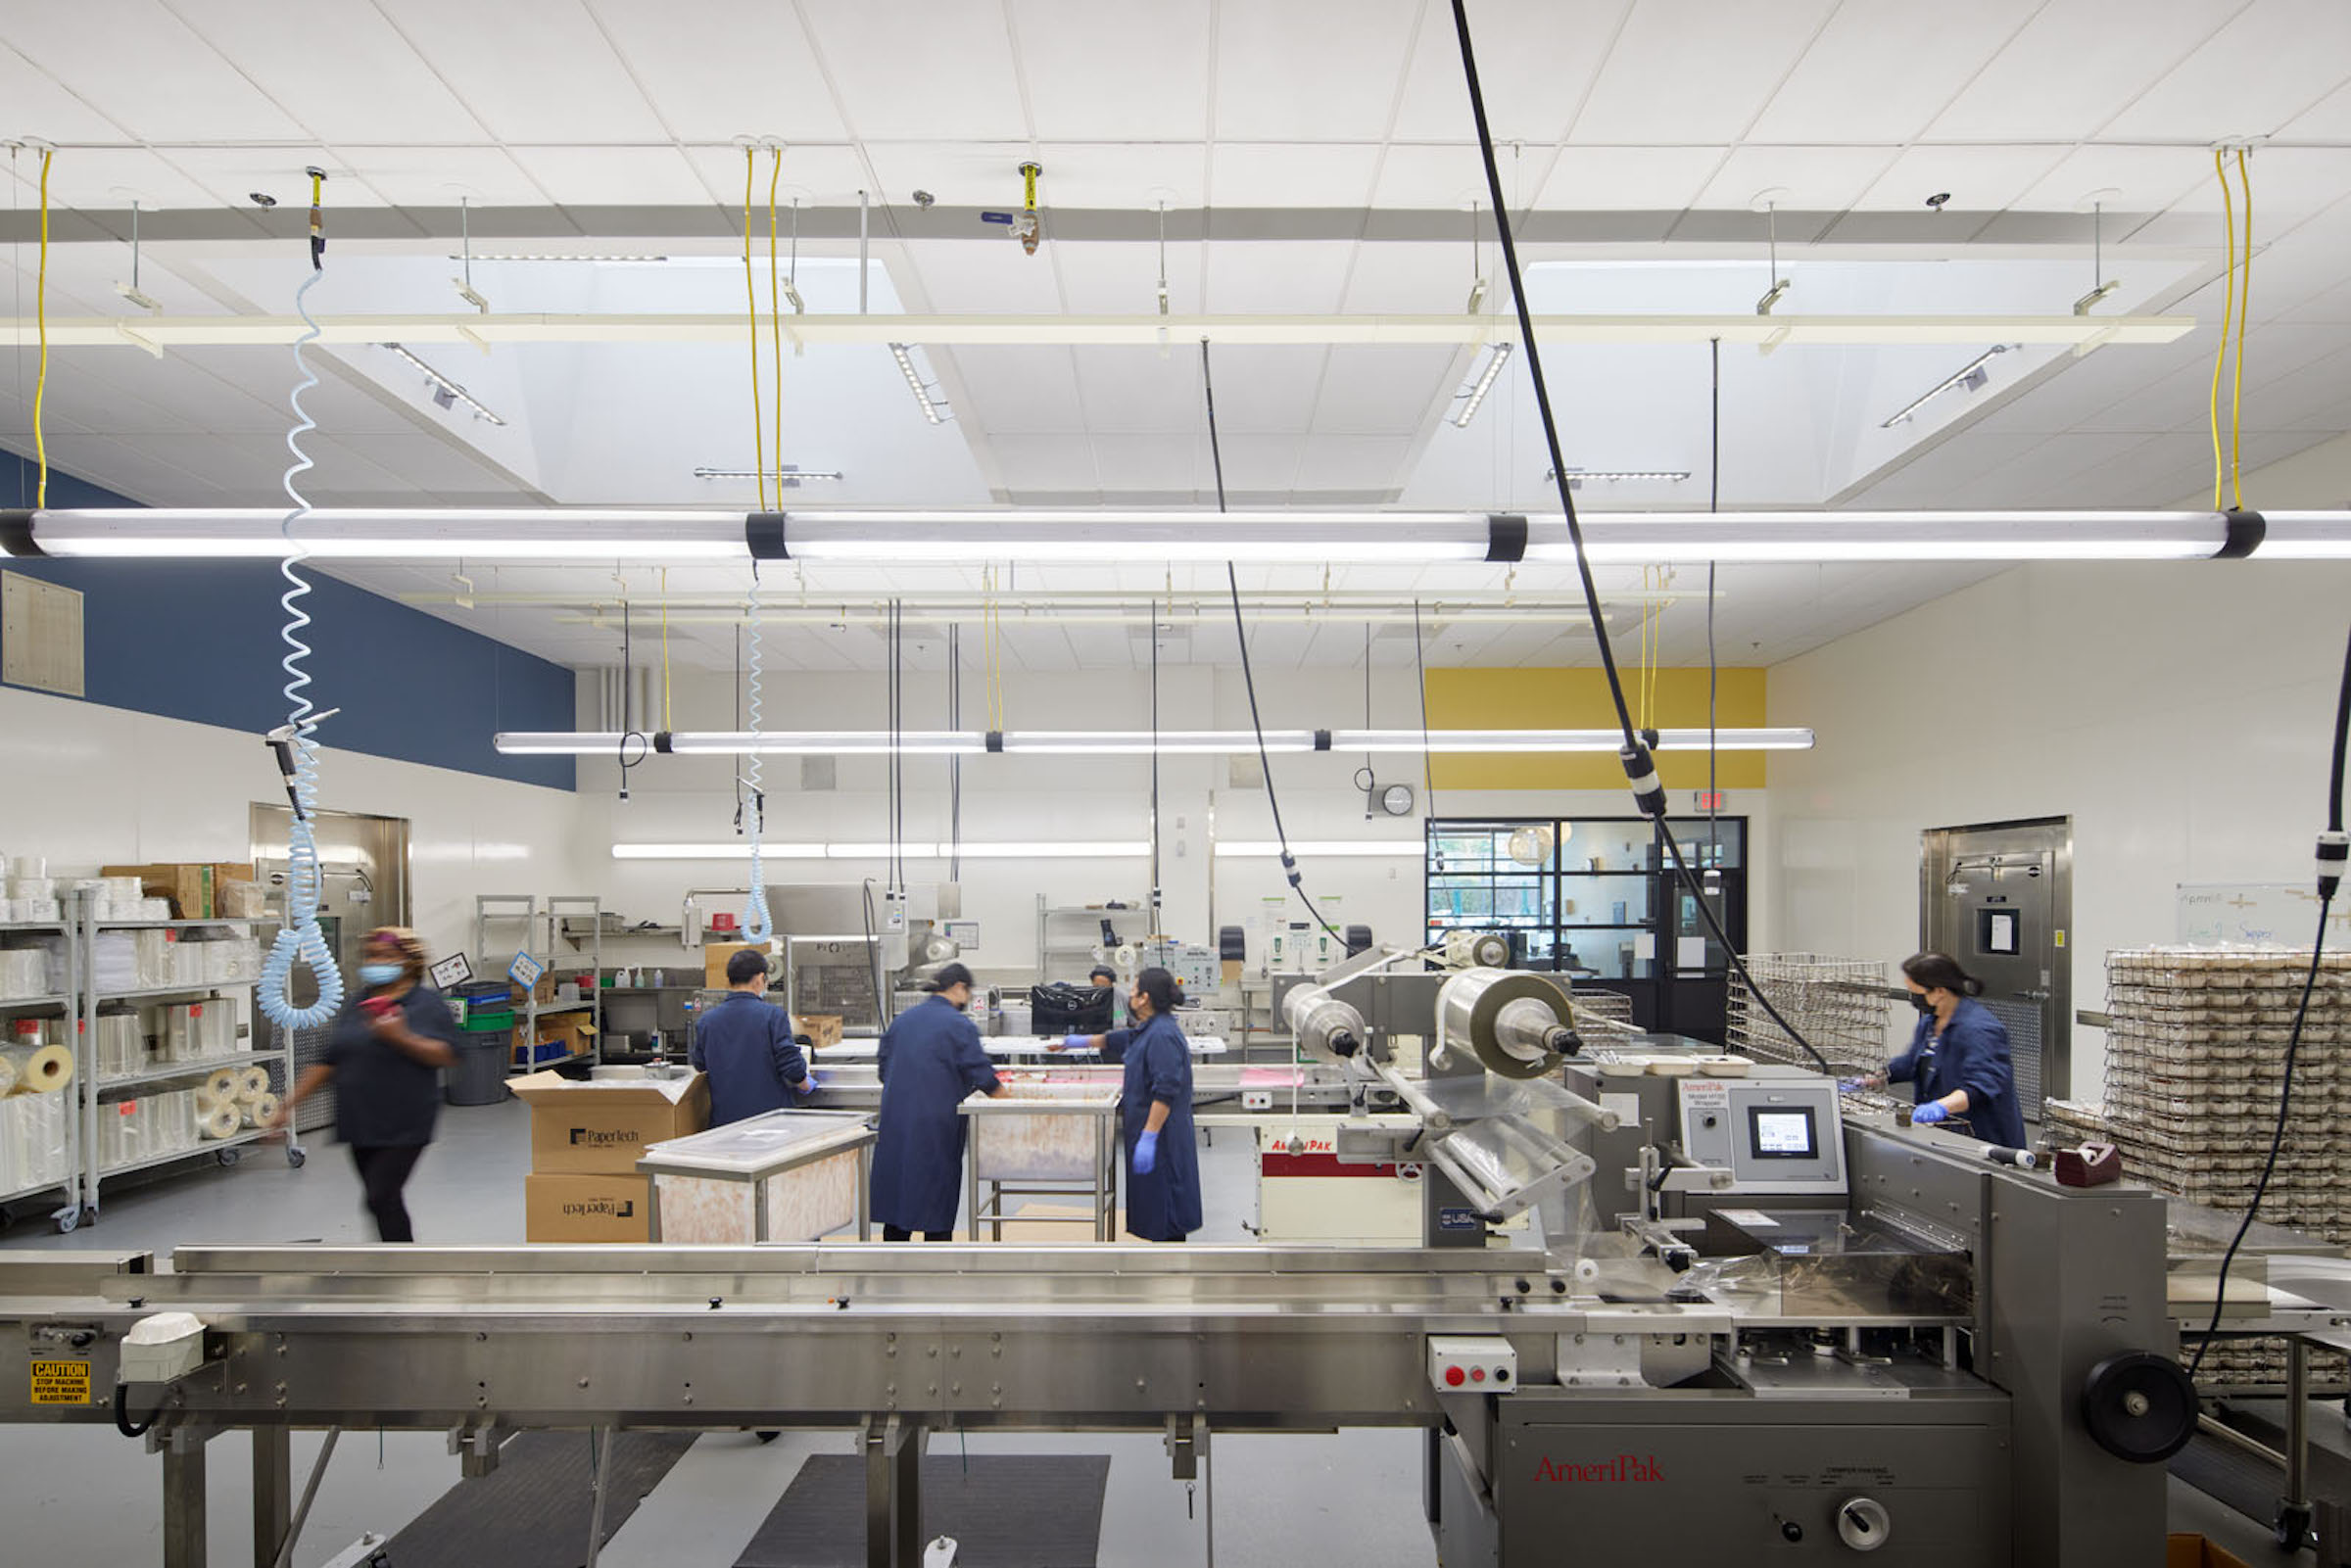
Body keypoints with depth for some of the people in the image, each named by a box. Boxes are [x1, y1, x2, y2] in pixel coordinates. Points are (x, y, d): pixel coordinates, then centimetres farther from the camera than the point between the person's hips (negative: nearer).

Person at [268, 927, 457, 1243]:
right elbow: (329, 1062, 17)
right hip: (362, 1122, 6)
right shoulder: (356, 1004, 13)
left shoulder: (427, 1003, -5)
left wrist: (401, 1038, -26)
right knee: (383, 1200, 12)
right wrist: (290, 1102, 13)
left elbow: (444, 1055, -15)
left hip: (404, 1125, -6)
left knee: (381, 1198, -11)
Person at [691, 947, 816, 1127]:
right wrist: (806, 1085, 7)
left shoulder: (706, 1021, 3)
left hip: (724, 1119, 4)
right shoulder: (773, 1016, -10)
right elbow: (792, 1067, -13)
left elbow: (699, 1067, 15)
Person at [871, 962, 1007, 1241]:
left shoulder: (901, 1020, 9)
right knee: (938, 1198, 6)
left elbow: (882, 1067, 14)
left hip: (895, 1122, 6)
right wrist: (1008, 1100, 4)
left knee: (897, 1193, 13)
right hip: (936, 1124, -6)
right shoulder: (959, 1025, -10)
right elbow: (981, 1075, -10)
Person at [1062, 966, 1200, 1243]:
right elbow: (1118, 1040, 34)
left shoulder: (1162, 1035, -21)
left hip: (1162, 1139, -10)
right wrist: (1084, 1041, 41)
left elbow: (1165, 1092, -27)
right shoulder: (1148, 1030, 13)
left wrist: (1148, 1137, -27)